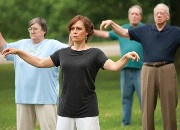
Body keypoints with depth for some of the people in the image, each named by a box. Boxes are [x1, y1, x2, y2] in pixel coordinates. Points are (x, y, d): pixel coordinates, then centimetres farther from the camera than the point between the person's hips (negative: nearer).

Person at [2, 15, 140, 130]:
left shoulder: (94, 53, -4)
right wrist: (18, 52, 11)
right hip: (65, 110, 4)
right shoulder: (63, 53, 9)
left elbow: (114, 66, -17)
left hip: (87, 111, -4)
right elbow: (40, 62, 16)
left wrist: (125, 58, -37)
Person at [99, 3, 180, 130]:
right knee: (147, 106, 4)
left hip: (167, 70, -2)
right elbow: (124, 32, 12)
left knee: (169, 106, 1)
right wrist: (111, 23, -1)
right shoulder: (145, 30, 10)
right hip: (148, 70, 2)